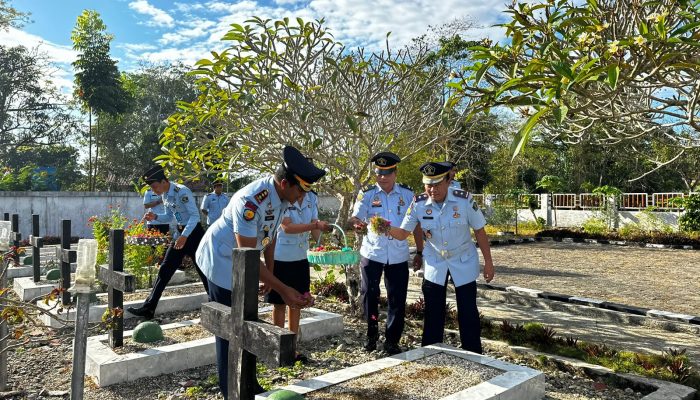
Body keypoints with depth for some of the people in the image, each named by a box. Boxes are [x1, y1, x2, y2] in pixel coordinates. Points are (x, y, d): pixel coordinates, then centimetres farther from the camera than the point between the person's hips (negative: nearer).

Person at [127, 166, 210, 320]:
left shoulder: (182, 192, -21)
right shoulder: (165, 195, 6)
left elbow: (195, 215, -25)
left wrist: (184, 236, -33)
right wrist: (155, 217, -3)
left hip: (193, 233, -8)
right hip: (180, 233, 8)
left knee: (203, 272, 0)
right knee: (165, 269, 5)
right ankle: (148, 308, 9)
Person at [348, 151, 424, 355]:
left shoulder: (407, 194, 1)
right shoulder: (367, 194, -2)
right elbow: (356, 218, -12)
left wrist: (419, 252, 7)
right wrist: (357, 223, -37)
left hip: (399, 256, 1)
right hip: (372, 253, -1)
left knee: (397, 300, 4)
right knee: (369, 295, 3)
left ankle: (392, 341, 22)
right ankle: (371, 335, 26)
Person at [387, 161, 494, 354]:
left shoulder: (464, 200, -21)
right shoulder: (418, 203, -16)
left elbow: (479, 231, -9)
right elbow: (403, 233, -13)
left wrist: (488, 262, -6)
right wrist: (387, 229, -35)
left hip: (464, 262, -2)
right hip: (434, 262, 2)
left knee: (468, 312, 4)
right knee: (433, 312, 8)